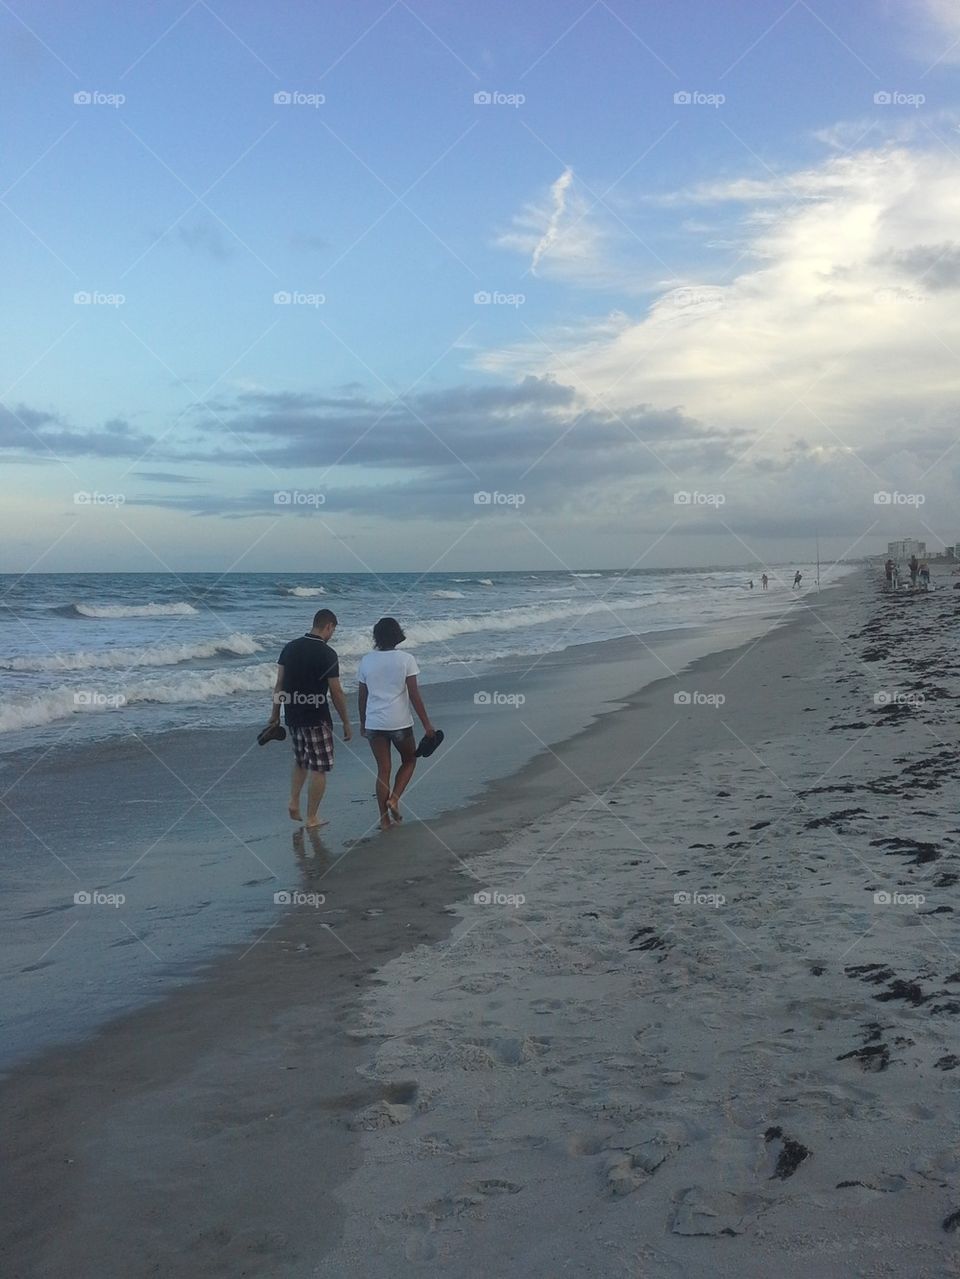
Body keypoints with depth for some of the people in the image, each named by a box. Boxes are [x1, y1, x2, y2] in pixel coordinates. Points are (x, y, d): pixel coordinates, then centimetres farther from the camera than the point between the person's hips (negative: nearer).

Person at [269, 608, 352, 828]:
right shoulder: (327, 654, -14)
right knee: (319, 768, 4)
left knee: (301, 760, 25)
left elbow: (279, 684, 7)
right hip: (316, 719, -6)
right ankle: (312, 819, 8)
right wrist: (346, 723, -3)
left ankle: (294, 803, 16)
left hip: (293, 716, 6)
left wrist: (276, 713, 16)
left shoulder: (290, 647, 3)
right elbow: (336, 693, -12)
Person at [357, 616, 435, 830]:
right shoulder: (406, 659, -8)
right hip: (400, 722, -3)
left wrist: (363, 723, 18)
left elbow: (362, 696, 6)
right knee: (409, 760, 21)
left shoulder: (366, 660, 1)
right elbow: (414, 695, -10)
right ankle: (394, 798, 3)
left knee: (383, 769, 10)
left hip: (374, 723, 3)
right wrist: (427, 724, -4)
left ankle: (384, 819, 10)